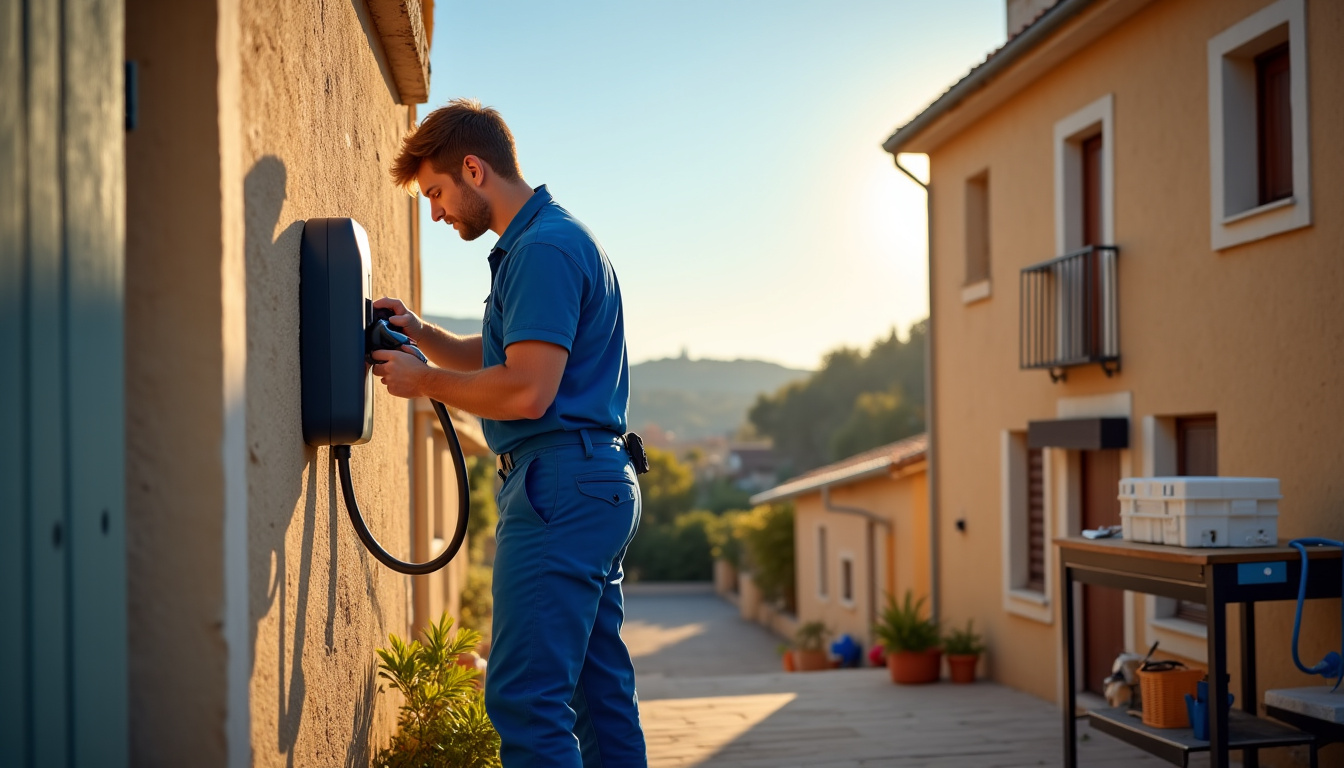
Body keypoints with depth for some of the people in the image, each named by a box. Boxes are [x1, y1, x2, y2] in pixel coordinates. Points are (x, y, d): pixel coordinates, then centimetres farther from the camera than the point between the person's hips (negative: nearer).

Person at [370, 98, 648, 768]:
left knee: (525, 696, -10)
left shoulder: (543, 249, -13)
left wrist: (423, 380, -8)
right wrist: (420, 333, 11)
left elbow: (526, 391, -21)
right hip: (599, 483, 11)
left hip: (559, 484, -11)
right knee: (600, 689, 13)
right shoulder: (550, 238, 20)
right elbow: (499, 357, 27)